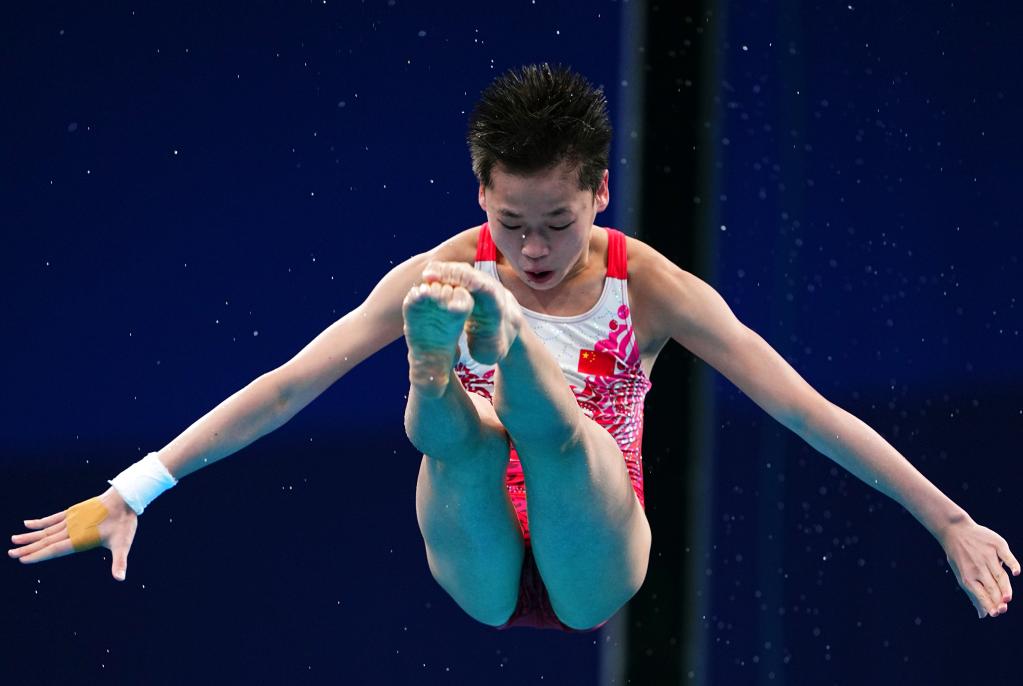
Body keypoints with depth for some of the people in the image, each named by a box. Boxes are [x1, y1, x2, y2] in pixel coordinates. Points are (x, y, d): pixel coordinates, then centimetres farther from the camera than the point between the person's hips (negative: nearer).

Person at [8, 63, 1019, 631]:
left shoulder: (649, 286, -7)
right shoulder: (441, 272, -6)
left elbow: (806, 409, -7)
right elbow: (285, 386, -10)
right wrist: (134, 491, -17)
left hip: (597, 568, 0)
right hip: (481, 567, 0)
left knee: (555, 420, -34)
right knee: (463, 430, -35)